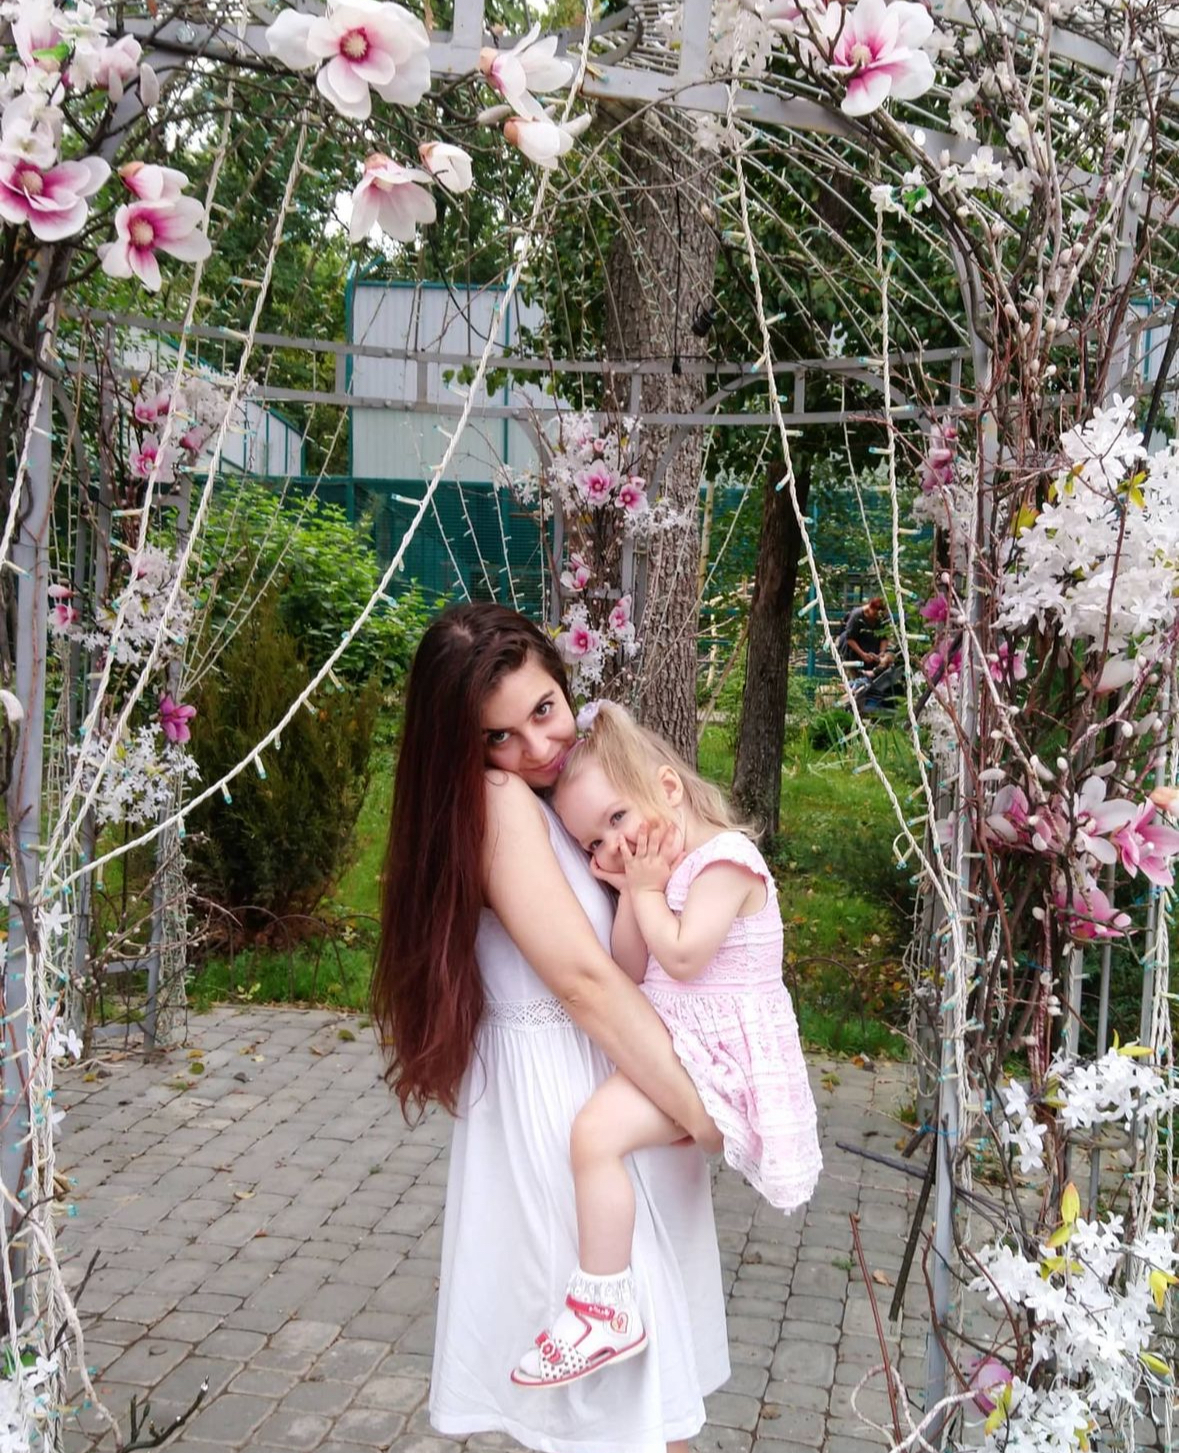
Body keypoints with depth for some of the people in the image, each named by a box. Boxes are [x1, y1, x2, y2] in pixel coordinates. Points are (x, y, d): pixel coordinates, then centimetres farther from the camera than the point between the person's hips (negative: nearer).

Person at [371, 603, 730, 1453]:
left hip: (609, 1073, 9)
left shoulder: (553, 796, 9)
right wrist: (706, 1115, -19)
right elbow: (583, 979, -22)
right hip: (558, 1094, -9)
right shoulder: (498, 799, -18)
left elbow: (619, 963, 9)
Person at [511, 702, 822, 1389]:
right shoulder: (663, 869, 14)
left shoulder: (725, 857, -15)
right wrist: (631, 892, -4)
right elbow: (630, 969, 8)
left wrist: (648, 888, -11)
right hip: (673, 1047, 11)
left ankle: (606, 1311, -18)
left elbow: (683, 956, -25)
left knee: (597, 1130, -26)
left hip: (719, 1057, -11)